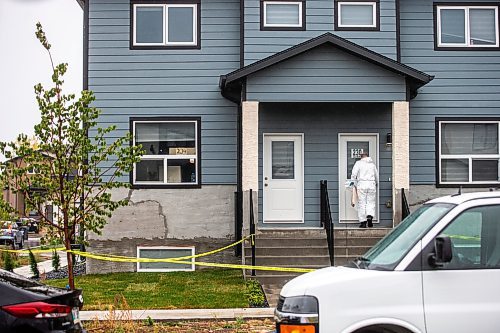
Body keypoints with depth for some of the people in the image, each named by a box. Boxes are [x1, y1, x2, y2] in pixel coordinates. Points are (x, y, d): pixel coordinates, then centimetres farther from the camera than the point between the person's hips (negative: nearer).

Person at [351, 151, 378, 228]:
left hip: (361, 185, -2)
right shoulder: (372, 164, 14)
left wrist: (355, 185, 3)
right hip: (371, 185, 2)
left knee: (362, 203, 0)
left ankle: (363, 222, -1)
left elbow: (353, 175, -6)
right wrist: (376, 184, 37)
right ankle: (370, 216, -16)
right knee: (371, 202, 8)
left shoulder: (358, 163, 3)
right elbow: (377, 176, 20)